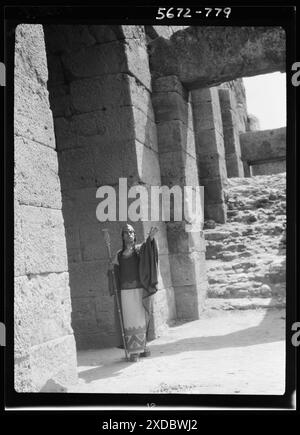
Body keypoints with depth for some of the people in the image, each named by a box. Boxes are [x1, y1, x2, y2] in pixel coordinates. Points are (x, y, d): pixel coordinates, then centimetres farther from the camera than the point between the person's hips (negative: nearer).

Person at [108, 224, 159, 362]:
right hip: (125, 291, 1)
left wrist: (151, 236, -41)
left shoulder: (140, 249, 4)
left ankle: (142, 346, 22)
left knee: (141, 319, 5)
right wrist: (110, 268, -4)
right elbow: (113, 271, 20)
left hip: (140, 290, -1)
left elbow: (146, 247, -20)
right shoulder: (119, 254, 12)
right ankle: (134, 351, 3)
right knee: (130, 321, -2)